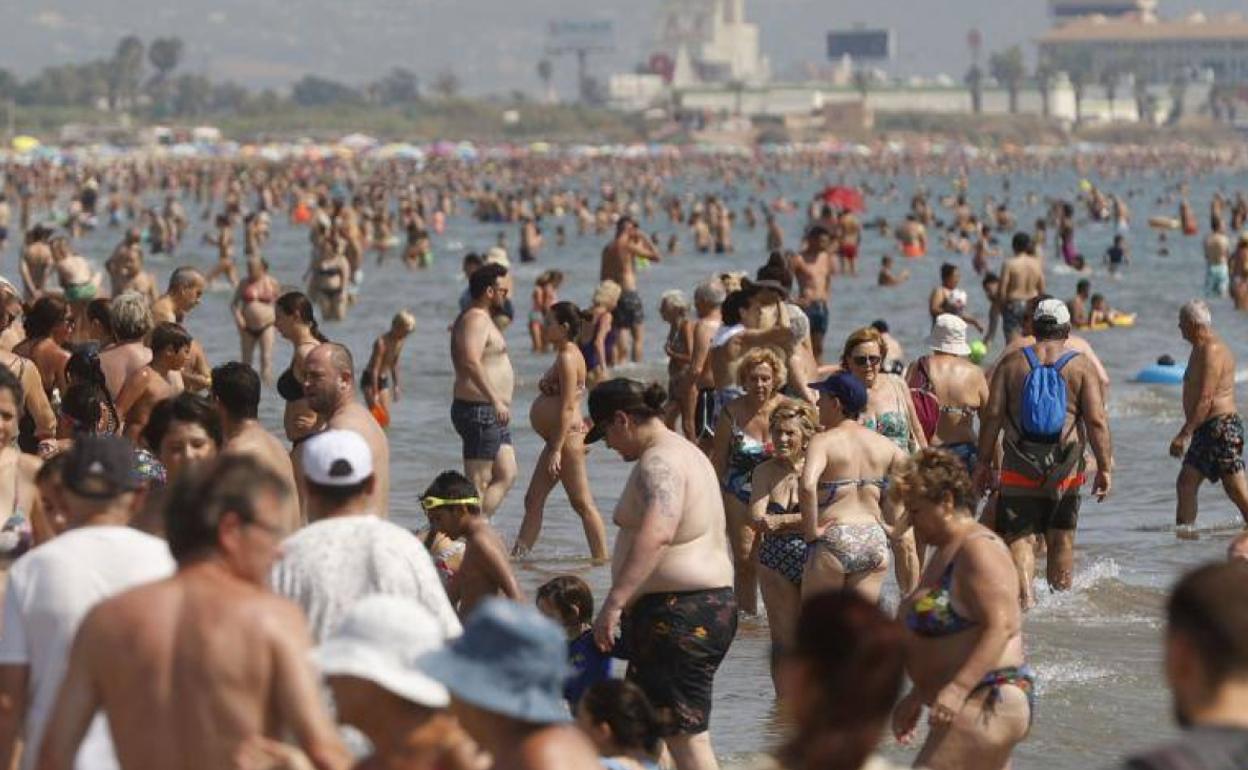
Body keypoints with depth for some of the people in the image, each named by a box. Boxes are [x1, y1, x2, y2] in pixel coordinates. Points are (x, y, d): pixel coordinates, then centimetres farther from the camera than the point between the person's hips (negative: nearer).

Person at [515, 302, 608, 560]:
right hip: (557, 439, 11)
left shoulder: (568, 358, -15)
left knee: (582, 503, -6)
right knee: (533, 500, 11)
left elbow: (567, 407, -21)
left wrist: (557, 449, -23)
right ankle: (519, 555, 13)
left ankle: (602, 558, -3)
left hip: (567, 436, -11)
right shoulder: (566, 355, 16)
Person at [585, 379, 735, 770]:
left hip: (676, 613, -11)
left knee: (685, 735, -11)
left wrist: (614, 601, -38)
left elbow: (657, 534, -33)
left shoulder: (659, 462, -15)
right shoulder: (685, 452, 20)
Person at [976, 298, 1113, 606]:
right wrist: (1105, 468, -3)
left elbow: (992, 415, -1)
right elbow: (1097, 421, -7)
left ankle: (1026, 597, -20)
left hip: (1018, 469, -1)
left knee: (1019, 537, -2)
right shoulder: (1082, 366, 0)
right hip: (1066, 469, 1)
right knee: (1061, 540, 15)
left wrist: (984, 462, 5)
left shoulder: (1011, 362, 2)